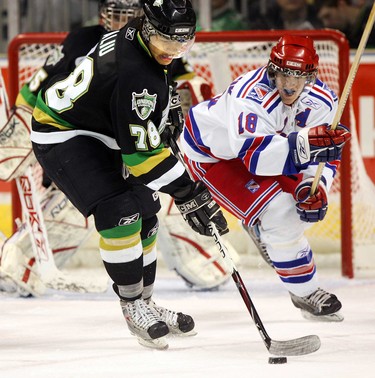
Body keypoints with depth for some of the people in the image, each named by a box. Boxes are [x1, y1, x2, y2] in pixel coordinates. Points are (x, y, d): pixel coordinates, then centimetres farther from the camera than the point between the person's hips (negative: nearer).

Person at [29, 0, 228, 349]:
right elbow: (141, 150, -31)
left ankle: (144, 304, 22)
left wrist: (166, 118, 22)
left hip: (96, 134, 11)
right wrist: (187, 192, -29)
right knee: (120, 213, -22)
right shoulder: (138, 75, -33)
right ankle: (132, 306, -11)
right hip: (62, 136, -11)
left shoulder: (133, 35, -4)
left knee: (143, 217, 11)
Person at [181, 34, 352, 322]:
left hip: (259, 142, 8)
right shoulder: (251, 95, -39)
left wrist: (314, 187, -32)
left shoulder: (321, 101, -17)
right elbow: (255, 154, -50)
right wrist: (303, 145, -64)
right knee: (279, 212, -22)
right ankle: (305, 293, -8)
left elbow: (324, 155, -11)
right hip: (210, 151, -8)